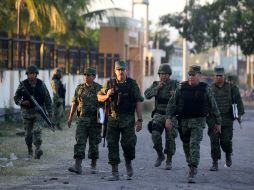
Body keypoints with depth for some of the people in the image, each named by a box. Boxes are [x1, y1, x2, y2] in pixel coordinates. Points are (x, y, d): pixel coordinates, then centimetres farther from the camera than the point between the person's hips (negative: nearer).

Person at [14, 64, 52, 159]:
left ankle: (38, 150, -31)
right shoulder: (23, 84, -1)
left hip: (39, 111, -1)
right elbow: (16, 98, 4)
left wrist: (49, 112, 3)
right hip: (27, 111, 1)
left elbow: (47, 98, 6)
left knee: (37, 130, -19)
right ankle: (30, 151, 28)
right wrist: (22, 102, -18)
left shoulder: (41, 84, 0)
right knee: (28, 133, 9)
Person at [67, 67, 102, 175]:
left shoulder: (99, 88, -2)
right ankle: (78, 166, -11)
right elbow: (75, 103, 14)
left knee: (94, 143, 4)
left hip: (95, 119, -2)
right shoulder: (79, 88, 9)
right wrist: (70, 117, 11)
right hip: (82, 119, 2)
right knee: (80, 142, -6)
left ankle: (93, 166, 14)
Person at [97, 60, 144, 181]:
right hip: (112, 119, 2)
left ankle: (128, 163, 19)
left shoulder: (132, 84, 2)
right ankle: (114, 173, 7)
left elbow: (138, 102, 1)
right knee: (112, 145, 0)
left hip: (127, 120, -2)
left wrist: (139, 120, -5)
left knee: (128, 143, -11)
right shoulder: (110, 84, 8)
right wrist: (107, 96, -6)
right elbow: (99, 97, 17)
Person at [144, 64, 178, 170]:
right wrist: (157, 88, -16)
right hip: (158, 115, 1)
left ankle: (169, 161, 11)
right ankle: (160, 155, 4)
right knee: (155, 135, -17)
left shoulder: (175, 84, -1)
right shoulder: (155, 85, 6)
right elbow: (147, 95, -6)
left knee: (170, 138, -3)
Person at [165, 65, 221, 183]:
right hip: (183, 121, 3)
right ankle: (192, 165, 36)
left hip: (198, 121, -3)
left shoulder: (205, 89, -1)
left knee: (194, 145, -16)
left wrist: (218, 122, 9)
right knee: (186, 145, 13)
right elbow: (172, 103, 3)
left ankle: (192, 173, -21)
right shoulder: (182, 88, 3)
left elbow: (213, 106, 6)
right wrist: (169, 118, -9)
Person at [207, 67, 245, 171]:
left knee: (225, 141, -5)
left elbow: (238, 101, 6)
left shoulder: (231, 87, 5)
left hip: (227, 119, -1)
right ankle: (215, 163, 2)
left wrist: (239, 113, -3)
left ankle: (228, 155, 26)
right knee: (214, 141, -4)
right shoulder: (209, 88, 7)